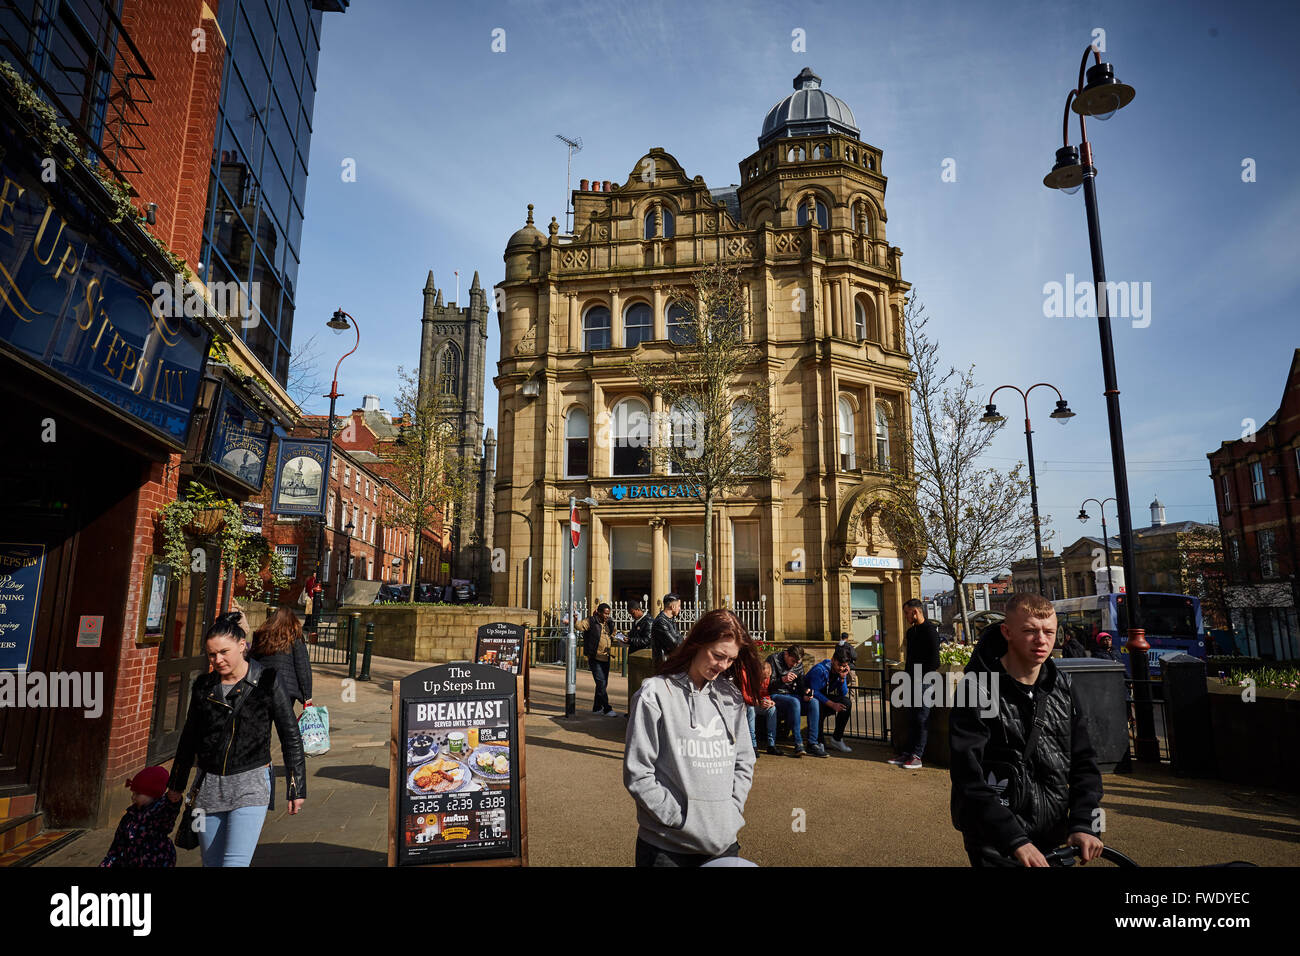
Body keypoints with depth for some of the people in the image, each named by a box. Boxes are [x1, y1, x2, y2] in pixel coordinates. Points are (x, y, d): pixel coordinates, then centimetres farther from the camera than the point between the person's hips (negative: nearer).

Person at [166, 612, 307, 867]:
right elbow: (189, 738, 19)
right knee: (212, 863, 10)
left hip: (251, 785, -5)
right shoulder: (203, 686, 4)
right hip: (211, 786, 5)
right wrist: (176, 784, 25)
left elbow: (291, 738, -4)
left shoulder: (266, 682, -8)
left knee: (235, 862, -14)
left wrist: (296, 788, -4)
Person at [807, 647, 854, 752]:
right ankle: (813, 742, -25)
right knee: (817, 704, -39)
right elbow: (814, 692, -24)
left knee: (847, 703, -18)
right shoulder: (820, 669, -23)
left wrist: (843, 678, -20)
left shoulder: (842, 671, -3)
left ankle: (837, 739, -8)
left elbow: (843, 694, -4)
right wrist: (832, 704, -29)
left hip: (826, 698, 6)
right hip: (810, 699, -6)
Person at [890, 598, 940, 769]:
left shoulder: (929, 629, -10)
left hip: (924, 681, -9)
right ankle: (909, 752, 17)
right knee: (911, 718, 11)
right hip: (912, 681, 9)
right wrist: (907, 677, 16)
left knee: (921, 718, -4)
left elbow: (933, 658, -16)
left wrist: (925, 678, -18)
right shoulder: (911, 631, 17)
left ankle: (917, 756, 0)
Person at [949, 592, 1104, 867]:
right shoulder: (980, 690, -17)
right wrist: (1015, 841, -29)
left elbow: (1084, 762, 3)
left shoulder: (1062, 687, 2)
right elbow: (968, 777, -22)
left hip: (1052, 836, 5)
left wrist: (1082, 824, -11)